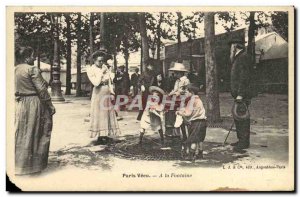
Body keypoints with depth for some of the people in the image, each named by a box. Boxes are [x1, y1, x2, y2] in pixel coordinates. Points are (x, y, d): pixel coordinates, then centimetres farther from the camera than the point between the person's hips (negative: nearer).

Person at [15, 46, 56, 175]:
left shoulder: (14, 70, 8)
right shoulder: (32, 70, -15)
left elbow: (14, 90, 13)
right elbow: (42, 90, -16)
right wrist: (50, 105, -9)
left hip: (19, 105, 7)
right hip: (34, 106, -7)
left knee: (20, 134, 14)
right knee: (33, 134, 3)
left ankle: (18, 163, 22)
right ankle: (33, 164, 12)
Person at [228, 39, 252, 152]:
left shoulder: (244, 57, -12)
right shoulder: (238, 58, 19)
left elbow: (244, 77, -20)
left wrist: (240, 94, -22)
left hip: (242, 95, -10)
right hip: (238, 94, 10)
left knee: (242, 118, -7)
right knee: (238, 117, 14)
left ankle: (244, 142, -1)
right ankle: (241, 140, 23)